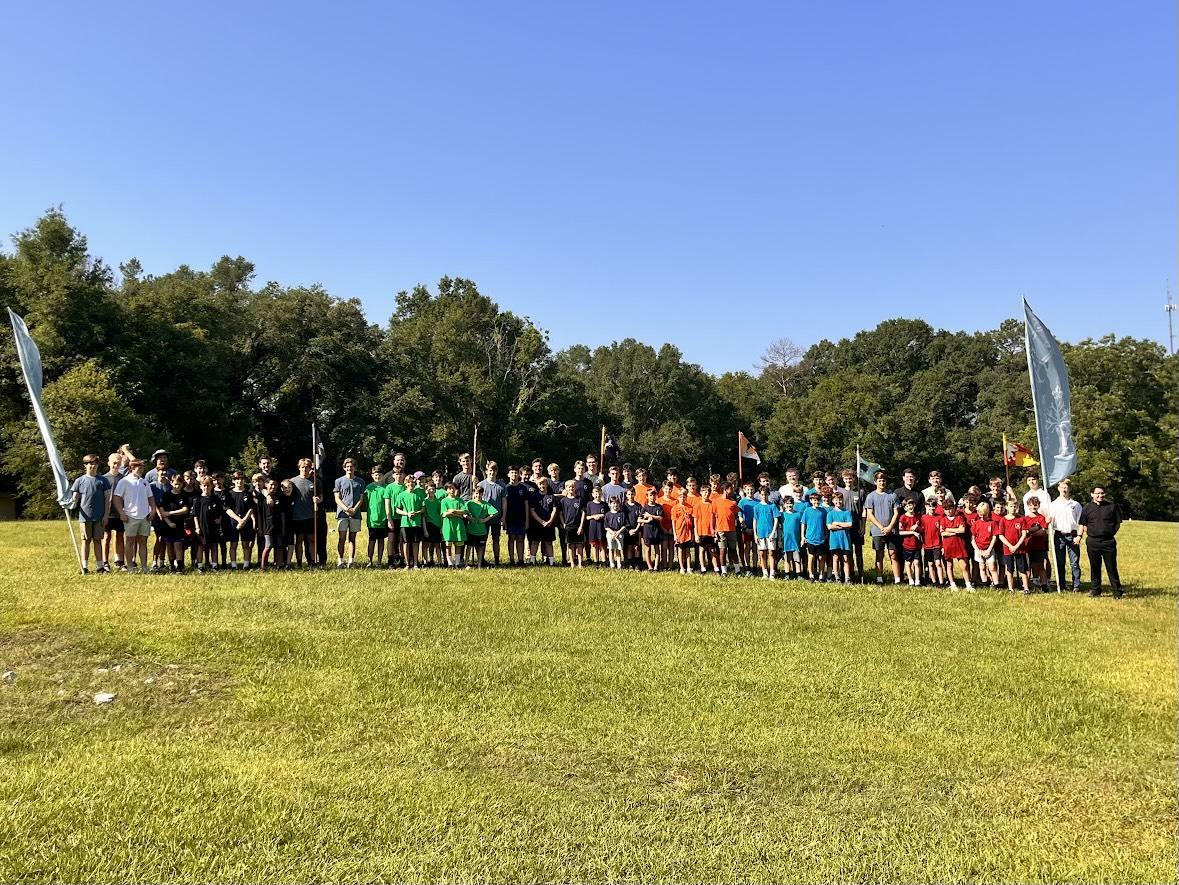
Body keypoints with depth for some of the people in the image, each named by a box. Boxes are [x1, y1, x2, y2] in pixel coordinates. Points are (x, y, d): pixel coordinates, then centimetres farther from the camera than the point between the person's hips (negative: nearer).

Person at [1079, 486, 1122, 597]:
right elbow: (1083, 524, 12)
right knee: (1094, 567, 9)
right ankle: (1096, 590, 19)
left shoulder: (1112, 506, 4)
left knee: (1112, 567, 0)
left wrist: (1111, 533, 1)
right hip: (1092, 542, 2)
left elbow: (1118, 523, 9)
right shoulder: (1087, 507, 7)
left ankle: (1117, 592, 7)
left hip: (1108, 542, -1)